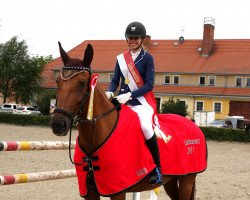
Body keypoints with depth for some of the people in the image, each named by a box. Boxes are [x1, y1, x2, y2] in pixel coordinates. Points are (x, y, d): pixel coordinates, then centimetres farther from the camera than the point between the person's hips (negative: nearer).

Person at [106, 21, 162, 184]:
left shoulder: (147, 58, -1)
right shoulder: (121, 58, 12)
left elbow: (149, 84, -9)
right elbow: (115, 80, 13)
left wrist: (129, 95, -20)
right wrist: (110, 92, -9)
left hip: (142, 101, -6)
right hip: (122, 101, 6)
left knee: (146, 127, -32)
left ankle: (157, 169, -18)